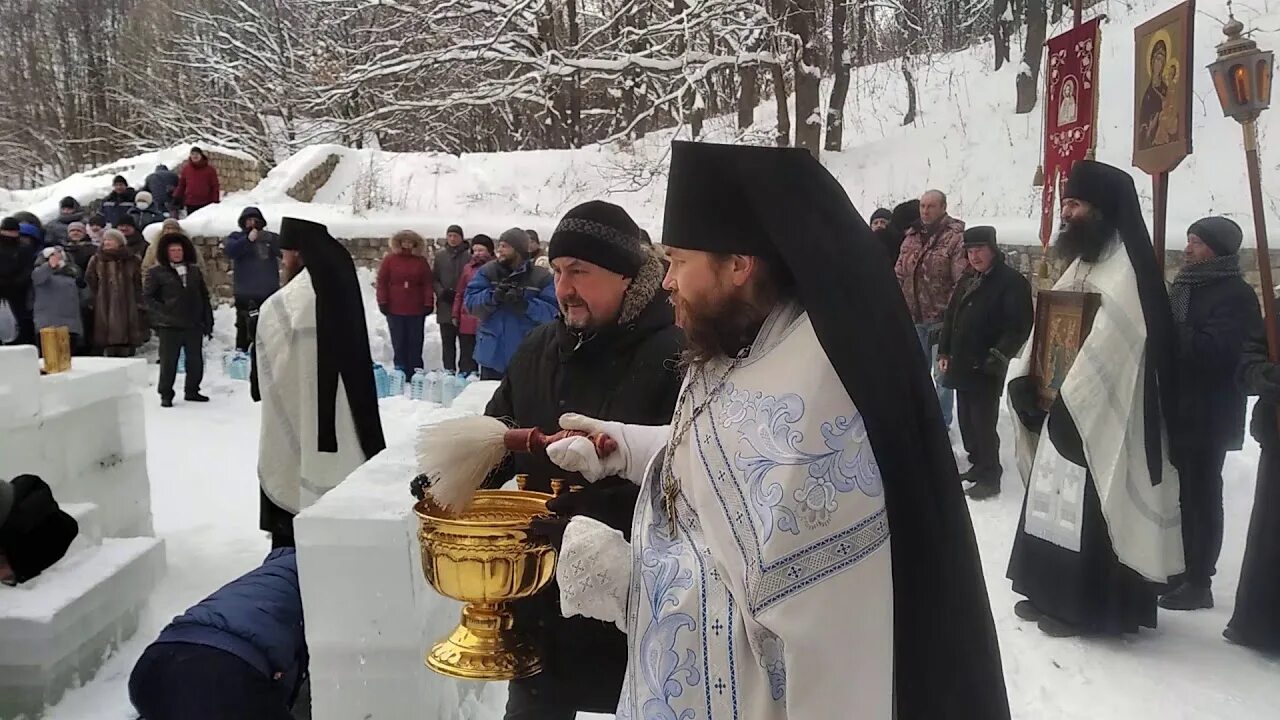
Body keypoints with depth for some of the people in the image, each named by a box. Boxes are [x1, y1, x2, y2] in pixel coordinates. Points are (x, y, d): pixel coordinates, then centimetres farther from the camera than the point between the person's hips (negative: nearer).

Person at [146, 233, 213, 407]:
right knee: (168, 361, 1)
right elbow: (148, 297, -1)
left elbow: (204, 297, 14)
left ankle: (192, 391, 25)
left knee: (196, 360, 10)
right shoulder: (157, 273, 1)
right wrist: (161, 313, -12)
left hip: (194, 325, 4)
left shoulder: (194, 271, 12)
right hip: (169, 327, -4)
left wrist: (208, 321, 9)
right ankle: (166, 395, 11)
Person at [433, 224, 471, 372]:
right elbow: (434, 279, 11)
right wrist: (442, 292, -5)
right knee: (448, 343, 8)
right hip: (445, 307, 3)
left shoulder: (469, 256, -3)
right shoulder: (440, 255, 8)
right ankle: (449, 372, 14)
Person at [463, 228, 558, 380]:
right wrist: (492, 297, -24)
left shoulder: (541, 277, -6)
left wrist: (525, 305, -29)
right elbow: (470, 302, -5)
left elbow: (552, 312, -14)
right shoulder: (487, 271, 2)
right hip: (492, 353, 2)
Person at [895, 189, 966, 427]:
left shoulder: (956, 237, -14)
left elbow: (962, 282, -18)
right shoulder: (911, 236, 8)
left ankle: (940, 423, 17)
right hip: (914, 317, 7)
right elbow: (899, 274, 15)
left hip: (941, 318, -7)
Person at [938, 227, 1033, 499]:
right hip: (961, 365, 8)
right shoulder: (967, 280, 14)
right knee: (967, 421, 15)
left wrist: (999, 356, -20)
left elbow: (1020, 326, -15)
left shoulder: (1012, 282, -10)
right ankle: (977, 465, 28)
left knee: (983, 423, -5)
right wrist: (944, 351, 14)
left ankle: (990, 477, 6)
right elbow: (951, 316, 20)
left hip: (986, 369, -8)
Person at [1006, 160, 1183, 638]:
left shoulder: (1126, 271, -15)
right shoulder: (1082, 263, 14)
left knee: (1089, 514, -1)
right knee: (1058, 507, 15)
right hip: (1066, 411, 9)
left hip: (1101, 421, -9)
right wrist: (1022, 379, -1)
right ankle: (1054, 594, 26)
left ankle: (1084, 607, 11)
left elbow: (1111, 350, -24)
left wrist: (1067, 405, -22)